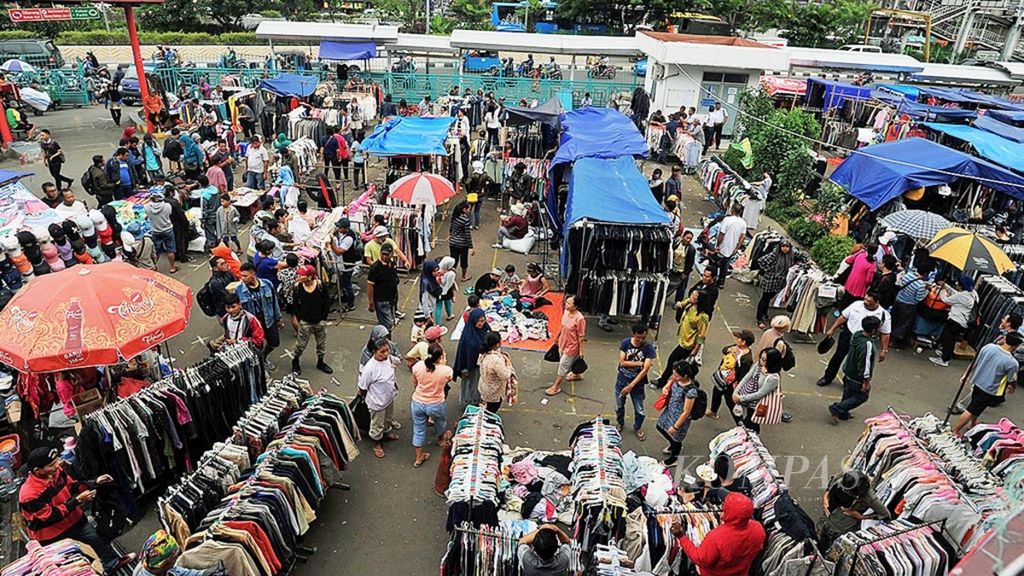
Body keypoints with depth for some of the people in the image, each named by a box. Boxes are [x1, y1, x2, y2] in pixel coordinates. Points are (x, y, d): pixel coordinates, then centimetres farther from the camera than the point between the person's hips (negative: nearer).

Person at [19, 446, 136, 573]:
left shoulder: (56, 470, -17)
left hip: (73, 519, 6)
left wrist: (95, 484, -13)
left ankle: (113, 562, 43)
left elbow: (72, 486, 2)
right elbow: (51, 516, -26)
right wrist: (77, 500, -28)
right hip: (51, 536, -6)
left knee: (99, 538, 20)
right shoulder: (29, 494, -33)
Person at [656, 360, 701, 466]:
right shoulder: (677, 379, -16)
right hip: (670, 411, 8)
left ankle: (673, 459, 49)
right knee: (660, 427, 28)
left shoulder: (690, 391, -36)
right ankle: (673, 445, 57)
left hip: (680, 418, -8)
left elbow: (686, 412, -27)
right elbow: (671, 381, 9)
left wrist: (675, 427, -18)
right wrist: (665, 387, -15)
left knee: (675, 438, 18)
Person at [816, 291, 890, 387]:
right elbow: (843, 317, 4)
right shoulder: (857, 304, -6)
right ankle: (827, 378, 28)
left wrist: (884, 350, -7)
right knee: (838, 356, 11)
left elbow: (885, 334, -7)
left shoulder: (883, 315, -13)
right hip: (847, 335, 2)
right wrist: (832, 329, 4)